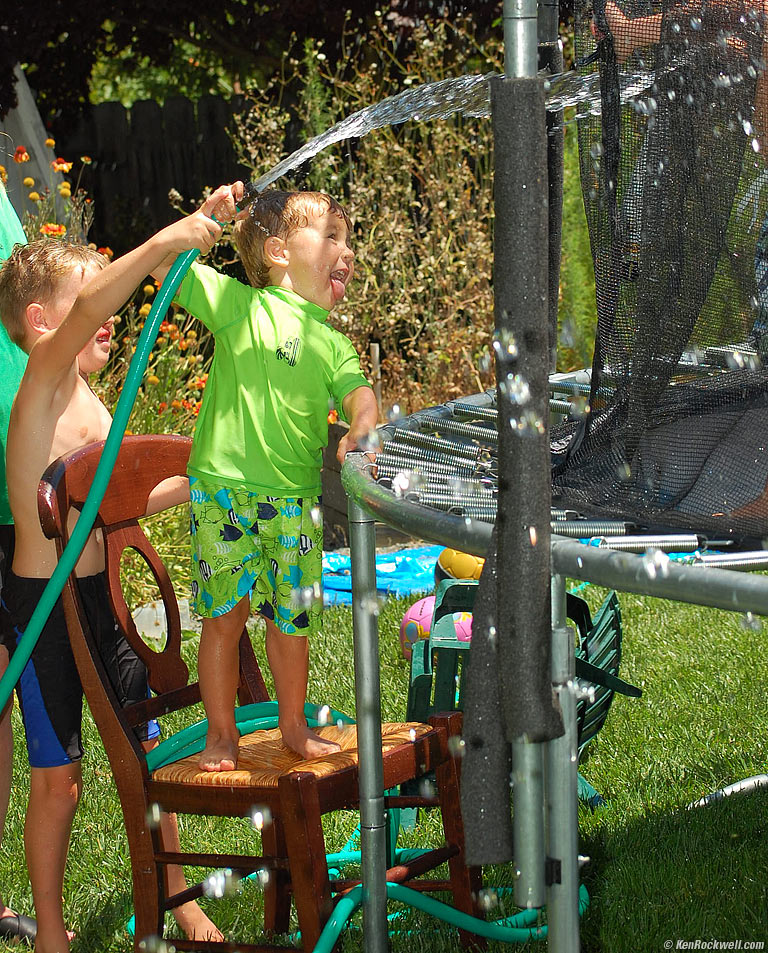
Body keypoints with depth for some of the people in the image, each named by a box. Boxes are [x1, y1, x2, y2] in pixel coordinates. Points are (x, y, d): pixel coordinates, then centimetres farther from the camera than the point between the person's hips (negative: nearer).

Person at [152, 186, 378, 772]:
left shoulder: (334, 343, 15)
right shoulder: (241, 304, 3)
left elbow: (358, 394, 1)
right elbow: (162, 263, 3)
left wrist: (360, 430, -21)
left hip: (296, 500, 4)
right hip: (224, 487, -4)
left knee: (291, 621, 10)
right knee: (224, 615, 2)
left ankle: (294, 726, 27)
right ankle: (222, 734, 15)